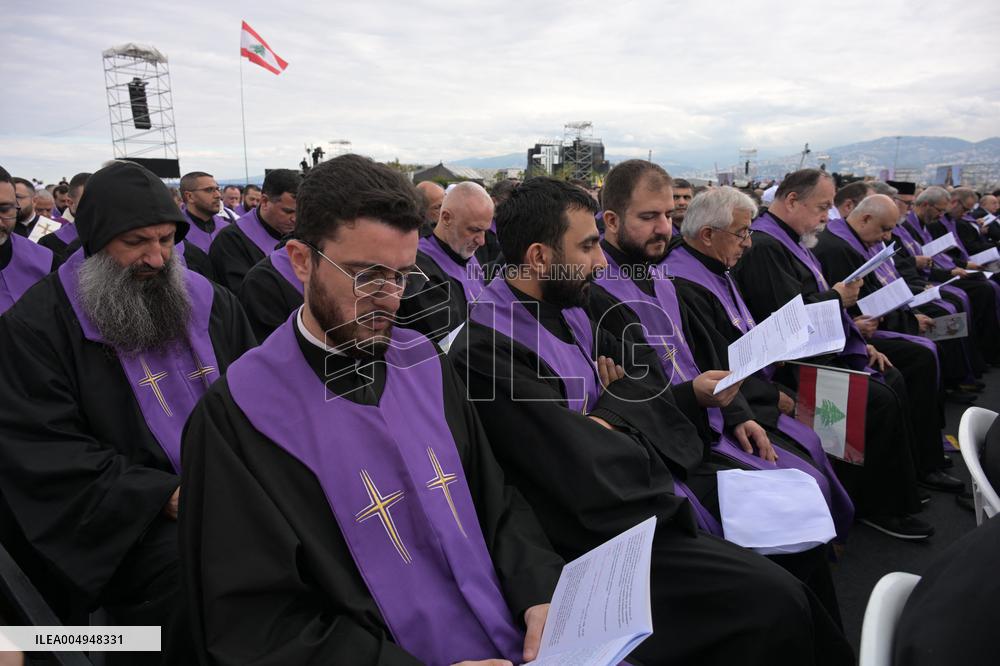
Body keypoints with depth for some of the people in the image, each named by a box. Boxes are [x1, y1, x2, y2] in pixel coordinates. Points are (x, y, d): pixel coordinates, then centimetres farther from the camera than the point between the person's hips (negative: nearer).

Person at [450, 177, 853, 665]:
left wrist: (691, 394, -4)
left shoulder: (566, 310, 5)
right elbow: (595, 479, -24)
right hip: (603, 541, -8)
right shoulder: (488, 351, -23)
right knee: (773, 604, -13)